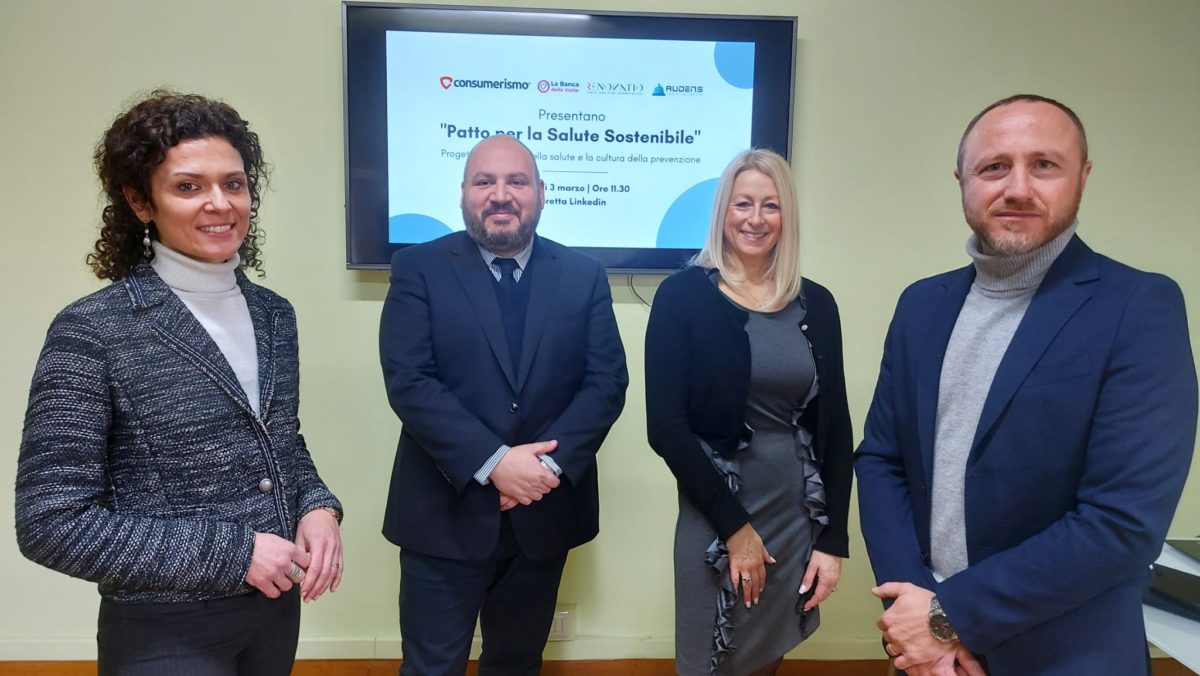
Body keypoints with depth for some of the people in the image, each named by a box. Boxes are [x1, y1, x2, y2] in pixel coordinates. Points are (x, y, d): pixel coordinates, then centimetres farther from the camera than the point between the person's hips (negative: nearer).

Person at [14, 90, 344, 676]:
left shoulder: (273, 314, 2)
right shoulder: (92, 331, -15)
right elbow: (52, 522, -16)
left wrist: (316, 507, -8)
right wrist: (232, 553, -20)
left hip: (277, 608, 6)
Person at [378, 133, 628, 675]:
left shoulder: (584, 275, 3)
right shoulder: (419, 268, -4)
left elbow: (607, 381, -3)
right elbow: (408, 382, -13)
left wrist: (551, 463, -16)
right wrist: (493, 463, -21)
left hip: (545, 510, 3)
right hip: (446, 512, -2)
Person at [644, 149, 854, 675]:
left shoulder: (815, 303, 3)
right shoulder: (683, 295, -8)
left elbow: (834, 427, 4)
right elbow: (666, 426, -12)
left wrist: (832, 538, 0)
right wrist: (734, 524, -12)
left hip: (800, 514, 4)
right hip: (716, 516, -3)